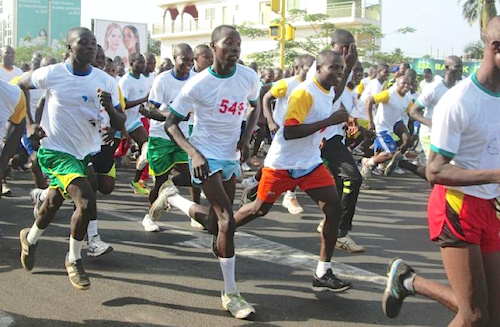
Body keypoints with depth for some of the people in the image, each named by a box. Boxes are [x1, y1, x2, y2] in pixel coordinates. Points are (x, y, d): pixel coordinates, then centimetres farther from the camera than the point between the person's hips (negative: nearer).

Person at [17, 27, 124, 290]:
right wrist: (29, 123, -3)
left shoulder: (105, 81, -8)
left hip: (88, 151, 4)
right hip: (56, 150, -4)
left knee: (54, 202, 21)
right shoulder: (52, 74, -14)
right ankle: (73, 260, 1)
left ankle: (31, 238, 51)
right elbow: (20, 86, 4)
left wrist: (109, 108, -28)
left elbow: (120, 123, -6)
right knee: (86, 202, -21)